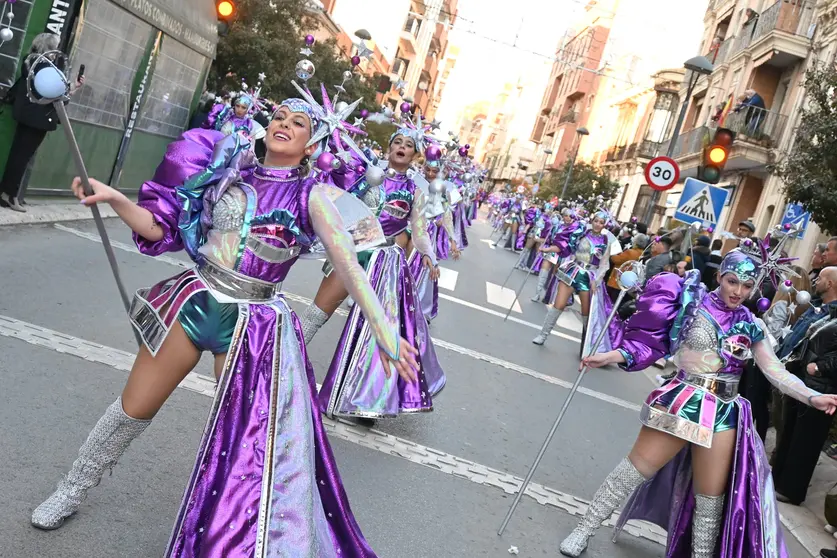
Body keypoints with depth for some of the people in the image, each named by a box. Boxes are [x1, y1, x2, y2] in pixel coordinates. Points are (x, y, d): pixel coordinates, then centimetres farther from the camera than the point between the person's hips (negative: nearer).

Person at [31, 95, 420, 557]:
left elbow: (347, 262, -16)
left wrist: (383, 331, -25)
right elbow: (162, 229, 5)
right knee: (132, 409, 15)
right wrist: (113, 198, -10)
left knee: (247, 438, 5)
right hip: (194, 301, 3)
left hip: (254, 325, -2)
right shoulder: (228, 172, 3)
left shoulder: (312, 196, -6)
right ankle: (72, 491, 42)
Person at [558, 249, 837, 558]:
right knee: (637, 467, -2)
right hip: (682, 400, -3)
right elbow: (652, 339, -7)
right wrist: (610, 356, -17)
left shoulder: (749, 325, 7)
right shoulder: (691, 301, -3)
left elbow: (775, 370, 5)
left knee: (712, 496, 10)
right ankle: (583, 530, 13)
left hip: (724, 412, 4)